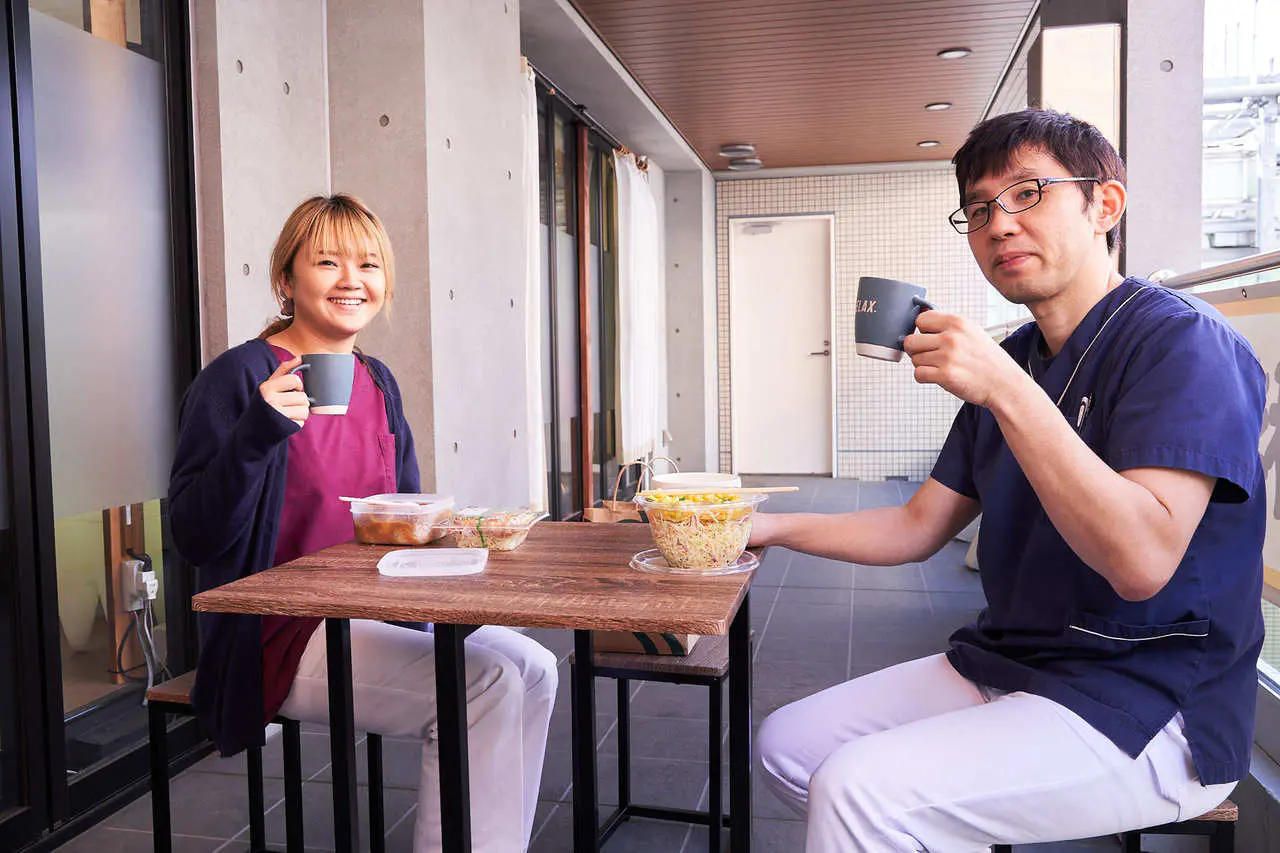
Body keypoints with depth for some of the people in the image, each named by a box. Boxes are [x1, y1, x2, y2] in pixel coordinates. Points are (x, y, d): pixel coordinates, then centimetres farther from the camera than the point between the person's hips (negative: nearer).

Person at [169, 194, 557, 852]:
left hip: (374, 619, 7)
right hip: (285, 637, -7)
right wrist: (257, 433, -28)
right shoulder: (239, 377, -10)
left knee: (532, 667, -9)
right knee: (484, 682, -23)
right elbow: (193, 537, -15)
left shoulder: (378, 383, 11)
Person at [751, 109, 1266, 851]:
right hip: (1005, 670, 8)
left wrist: (1005, 390, -30)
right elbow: (917, 528, 12)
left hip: (1149, 708, -8)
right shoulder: (1010, 361, 11)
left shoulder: (1182, 341, -14)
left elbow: (1141, 560, -27)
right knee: (788, 743, 5)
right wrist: (769, 528, 1)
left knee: (859, 789, -26)